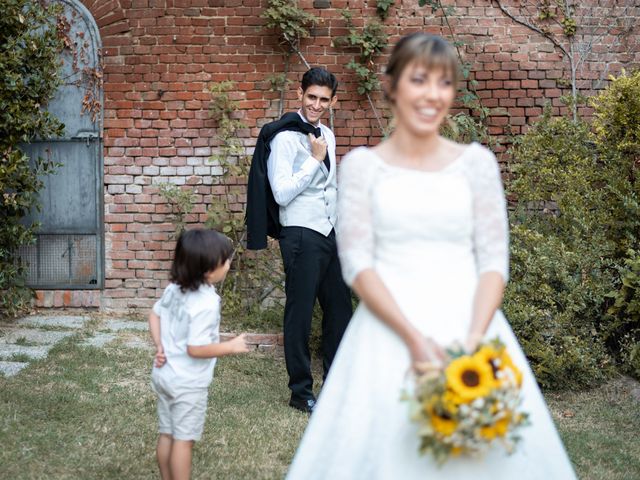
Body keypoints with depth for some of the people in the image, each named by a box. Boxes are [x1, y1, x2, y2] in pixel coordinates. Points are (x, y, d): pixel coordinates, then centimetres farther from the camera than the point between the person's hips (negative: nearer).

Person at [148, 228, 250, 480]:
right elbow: (195, 348, -27)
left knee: (166, 434, 17)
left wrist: (159, 347, 10)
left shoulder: (174, 288, -1)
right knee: (183, 440, 2)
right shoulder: (206, 304, -26)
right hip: (188, 383, -8)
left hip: (164, 374, 8)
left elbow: (154, 315, 11)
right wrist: (232, 346, -17)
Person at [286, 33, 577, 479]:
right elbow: (357, 262, -4)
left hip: (470, 324, 1)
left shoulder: (477, 161, 6)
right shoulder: (362, 164, 3)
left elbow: (494, 259, 1)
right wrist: (413, 337, -16)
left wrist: (475, 337, -15)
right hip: (389, 331, -1)